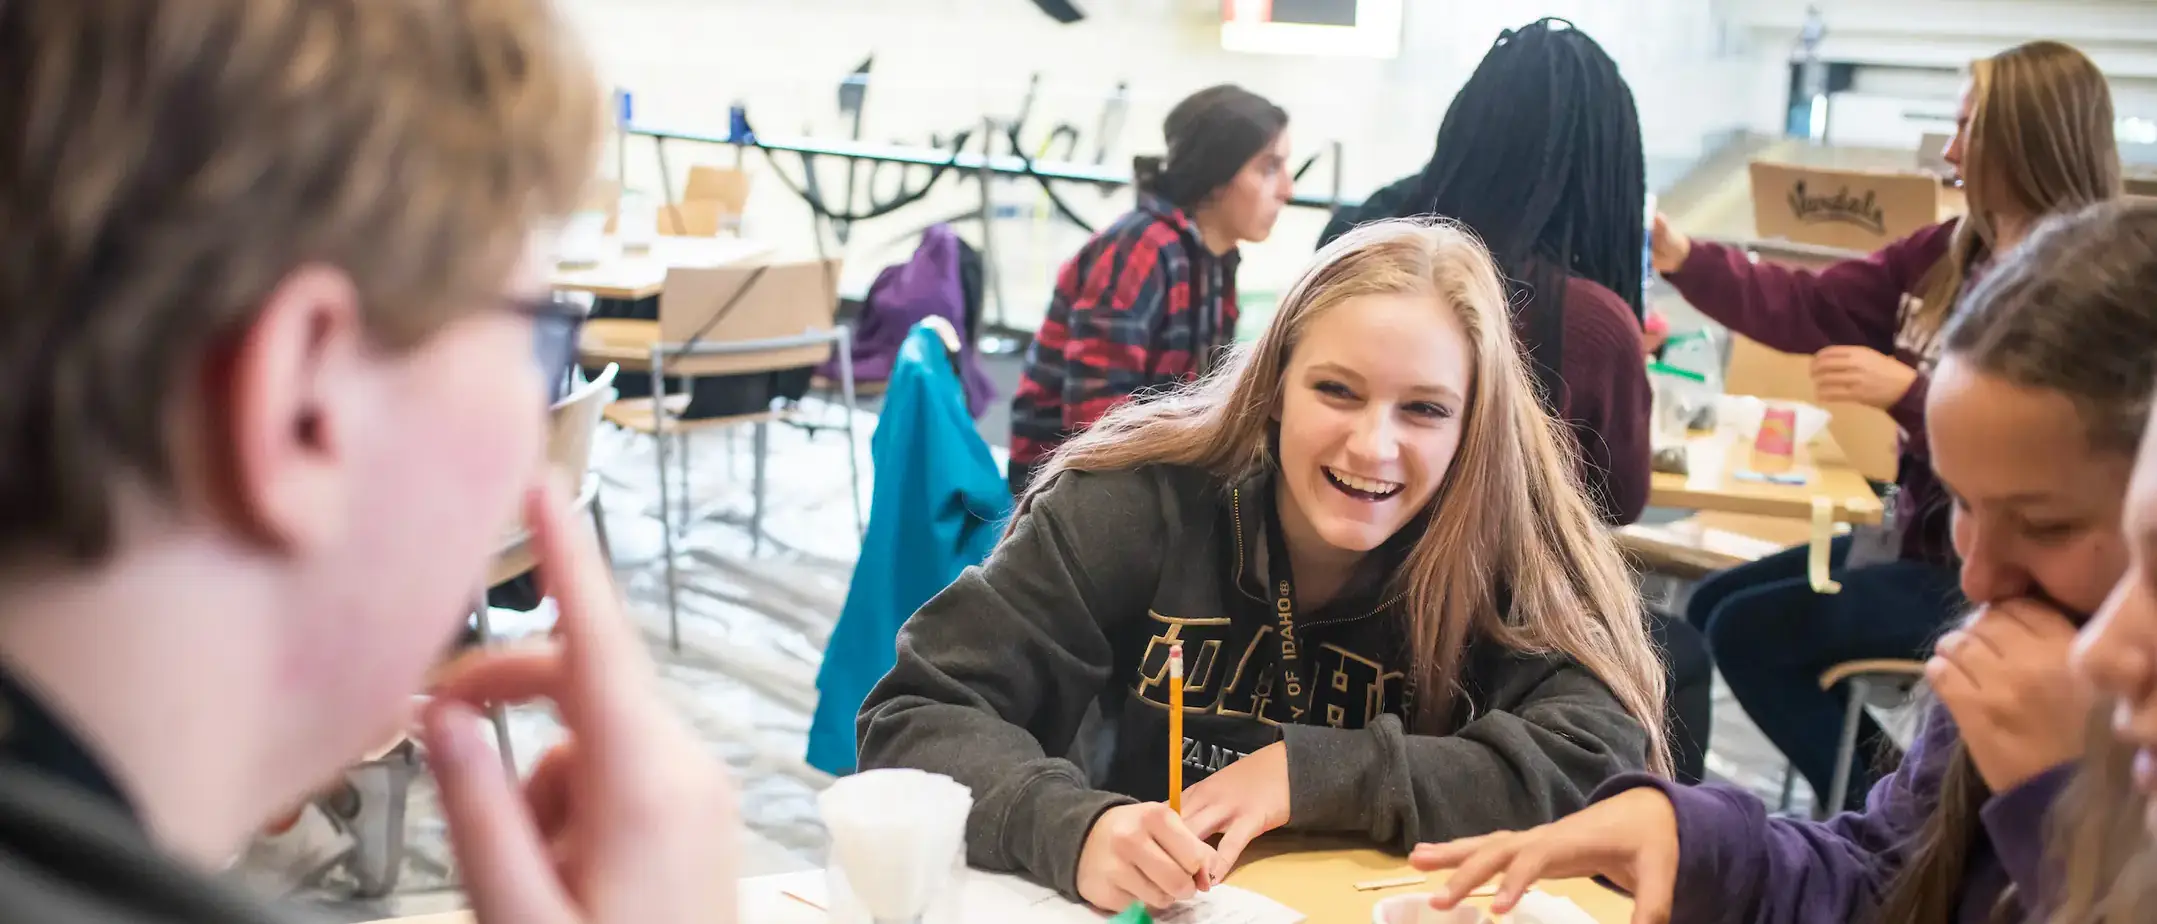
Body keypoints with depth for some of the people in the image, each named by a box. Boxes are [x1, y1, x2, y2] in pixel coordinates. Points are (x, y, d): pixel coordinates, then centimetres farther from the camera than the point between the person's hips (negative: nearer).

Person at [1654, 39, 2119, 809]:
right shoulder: (1951, 250, 4)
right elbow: (1811, 308, 4)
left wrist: (1907, 394, -29)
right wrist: (1684, 260, -6)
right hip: (1918, 535, 9)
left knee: (1746, 632, -13)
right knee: (1713, 606, 11)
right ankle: (1880, 769, 19)